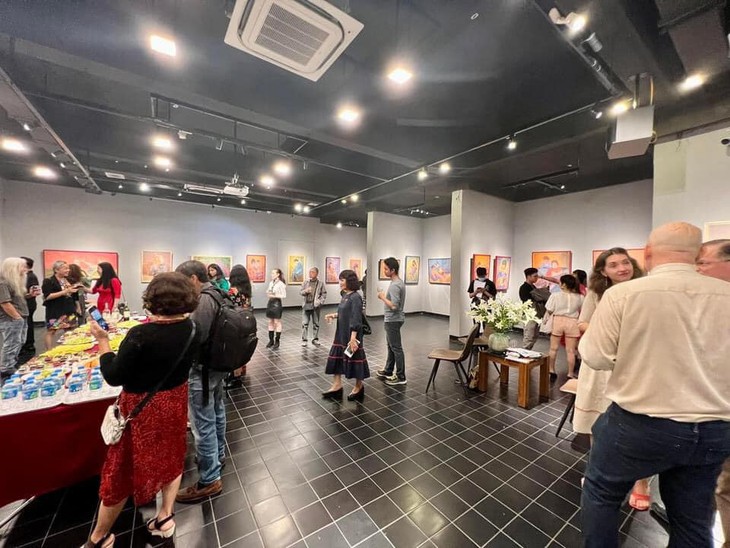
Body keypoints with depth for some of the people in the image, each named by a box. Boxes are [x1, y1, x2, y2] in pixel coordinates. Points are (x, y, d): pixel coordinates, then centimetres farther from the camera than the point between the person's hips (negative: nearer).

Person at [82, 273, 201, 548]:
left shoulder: (141, 334, -28)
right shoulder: (192, 330, -12)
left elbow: (113, 376, -17)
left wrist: (103, 340, -7)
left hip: (142, 409, -4)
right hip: (174, 402, 4)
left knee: (122, 472, 18)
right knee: (171, 457, 25)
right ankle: (165, 517, 42)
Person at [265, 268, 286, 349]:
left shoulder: (281, 284, -11)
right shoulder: (271, 283, 9)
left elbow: (284, 295, -15)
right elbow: (269, 292, 18)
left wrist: (274, 296, -19)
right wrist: (268, 293, -4)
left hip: (277, 303, -7)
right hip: (270, 302, 7)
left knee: (277, 322, 1)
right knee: (270, 322, 11)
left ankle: (277, 342, 9)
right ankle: (271, 340, 21)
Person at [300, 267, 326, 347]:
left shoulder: (320, 283, 0)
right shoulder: (306, 282, 5)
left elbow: (324, 294, 1)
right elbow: (300, 292, 6)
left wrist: (320, 302, -11)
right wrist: (305, 291, -15)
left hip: (315, 306, -1)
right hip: (306, 305, 1)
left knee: (316, 323, 9)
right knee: (305, 323, 2)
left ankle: (315, 339, 22)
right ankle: (304, 340, 12)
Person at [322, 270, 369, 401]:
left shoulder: (355, 297, -19)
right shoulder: (345, 295, 8)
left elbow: (356, 320, -22)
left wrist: (353, 339, -25)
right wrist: (334, 315, 6)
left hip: (351, 335, -9)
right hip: (341, 334, 9)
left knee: (354, 359, 6)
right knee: (336, 357, 12)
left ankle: (359, 387, 27)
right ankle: (337, 385, 26)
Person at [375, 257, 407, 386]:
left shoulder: (394, 285, -22)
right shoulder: (399, 282, 10)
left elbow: (394, 306, -27)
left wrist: (383, 297, -17)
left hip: (393, 320, -10)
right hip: (392, 319, 10)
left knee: (396, 348, -1)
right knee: (391, 346, 19)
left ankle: (401, 376, 10)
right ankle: (388, 371, 33)